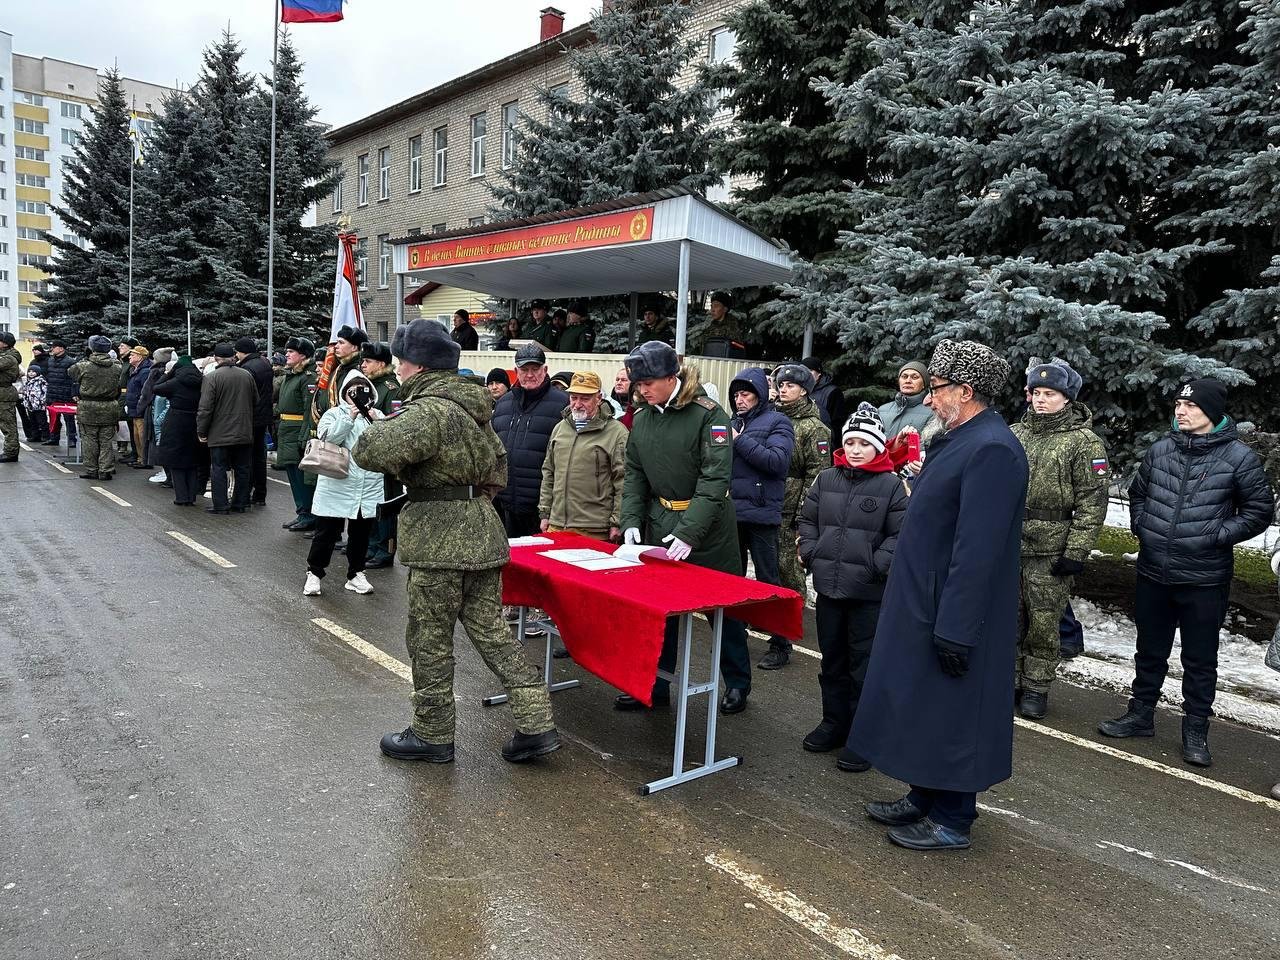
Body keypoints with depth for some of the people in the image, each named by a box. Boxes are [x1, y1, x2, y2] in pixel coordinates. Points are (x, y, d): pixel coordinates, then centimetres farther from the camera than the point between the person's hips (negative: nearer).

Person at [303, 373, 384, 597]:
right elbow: (328, 438, -17)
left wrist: (373, 421, -16)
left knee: (361, 534, 13)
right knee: (326, 532, 3)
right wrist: (350, 417, -21)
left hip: (369, 489, 3)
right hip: (337, 486, -3)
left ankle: (356, 574, 25)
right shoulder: (334, 414, 1)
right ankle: (314, 574, 17)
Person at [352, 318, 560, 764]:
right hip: (482, 532, 9)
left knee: (429, 640, 6)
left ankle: (432, 735, 21)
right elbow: (497, 463, 26)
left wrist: (380, 427, -8)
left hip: (439, 540, -9)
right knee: (490, 630, 13)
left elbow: (373, 451, -28)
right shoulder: (471, 405, 14)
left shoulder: (429, 410, -16)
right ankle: (536, 725, 13)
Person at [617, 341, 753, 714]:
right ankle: (655, 685, 24)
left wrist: (689, 533, -27)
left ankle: (737, 683, 25)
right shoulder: (642, 418, 4)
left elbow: (715, 479, -21)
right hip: (659, 524, 5)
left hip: (708, 527, -5)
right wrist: (631, 521, -5)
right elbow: (634, 475, 8)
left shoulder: (708, 414, -16)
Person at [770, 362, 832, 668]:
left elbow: (816, 474, -8)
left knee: (788, 574, 1)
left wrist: (803, 516, -12)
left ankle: (782, 644, 7)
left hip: (789, 514, -5)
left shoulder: (813, 428, -3)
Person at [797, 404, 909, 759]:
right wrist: (810, 553, 2)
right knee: (832, 659, 16)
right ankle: (834, 722, 32)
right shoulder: (826, 479, 7)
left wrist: (876, 566, -15)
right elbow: (807, 520, 15)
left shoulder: (892, 485, -5)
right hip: (828, 586, 5)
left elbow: (901, 534, -7)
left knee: (865, 663, 3)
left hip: (869, 592, -5)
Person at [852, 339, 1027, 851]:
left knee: (950, 715, 5)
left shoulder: (991, 449, -21)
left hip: (952, 617, -10)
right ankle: (924, 798, 35)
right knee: (922, 707, 19)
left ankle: (952, 821, 21)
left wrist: (955, 630, -24)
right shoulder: (960, 440, 10)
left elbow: (978, 551, -25)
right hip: (925, 606, 10)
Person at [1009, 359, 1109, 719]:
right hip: (1007, 544, 4)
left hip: (1050, 551, -4)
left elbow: (1092, 503, -8)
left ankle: (1036, 688, 18)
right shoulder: (1015, 434, 9)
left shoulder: (1084, 442, -5)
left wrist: (1076, 552, -13)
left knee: (1043, 623, 4)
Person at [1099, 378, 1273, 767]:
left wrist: (1218, 535, -11)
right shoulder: (1161, 449, 3)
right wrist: (1140, 527, 5)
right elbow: (1137, 493, 18)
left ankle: (1195, 731, 22)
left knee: (1200, 660, 8)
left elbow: (1260, 510, -2)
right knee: (1150, 651, 17)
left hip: (1204, 579, -4)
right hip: (1153, 574, 4)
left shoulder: (1238, 457, -8)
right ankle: (1140, 715, 31)